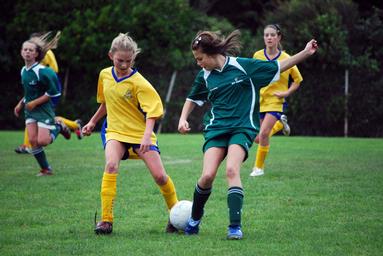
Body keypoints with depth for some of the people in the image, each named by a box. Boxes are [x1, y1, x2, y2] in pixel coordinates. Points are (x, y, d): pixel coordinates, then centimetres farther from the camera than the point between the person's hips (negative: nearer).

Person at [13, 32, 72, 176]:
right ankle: (45, 169, 9)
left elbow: (52, 92, -15)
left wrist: (35, 103, -16)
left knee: (42, 141, -13)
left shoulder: (42, 71, -18)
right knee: (32, 141, -3)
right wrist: (21, 104, 13)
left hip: (43, 109, -7)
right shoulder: (23, 71, 7)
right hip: (30, 110, 7)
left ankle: (57, 128, 17)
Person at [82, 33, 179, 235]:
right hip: (115, 131, 3)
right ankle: (106, 220, -24)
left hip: (139, 133, -3)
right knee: (111, 165, -27)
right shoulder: (105, 75, 3)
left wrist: (147, 135, -30)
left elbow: (152, 111, -17)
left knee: (159, 175, -10)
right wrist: (93, 122, 25)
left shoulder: (138, 82, -14)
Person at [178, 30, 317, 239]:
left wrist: (305, 53, -5)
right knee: (207, 176, -14)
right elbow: (193, 99, 26)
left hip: (242, 128, -3)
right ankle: (194, 219, 10)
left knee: (231, 170, -26)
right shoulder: (205, 76, 7)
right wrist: (183, 119, 11)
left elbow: (278, 67, 2)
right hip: (216, 128, 3)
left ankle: (235, 226, -23)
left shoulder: (243, 66, -5)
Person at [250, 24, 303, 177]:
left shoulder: (286, 58, -9)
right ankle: (280, 124, 35)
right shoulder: (257, 56, -3)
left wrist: (287, 92, -10)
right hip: (259, 100, 4)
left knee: (263, 134, -20)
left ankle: (259, 167, -1)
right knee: (258, 139, 7)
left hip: (276, 101, -4)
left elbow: (298, 80, 4)